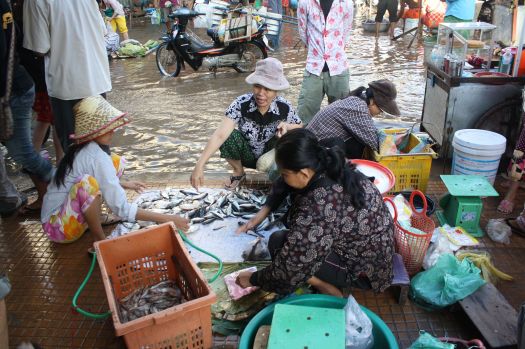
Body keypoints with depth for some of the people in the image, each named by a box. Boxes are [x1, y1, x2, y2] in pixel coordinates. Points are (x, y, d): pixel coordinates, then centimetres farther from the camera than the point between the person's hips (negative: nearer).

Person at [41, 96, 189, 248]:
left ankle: (93, 217, 7)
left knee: (116, 161, 5)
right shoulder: (97, 158, -26)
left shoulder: (80, 149, 0)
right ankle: (100, 240, -18)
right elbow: (122, 209, -27)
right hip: (58, 226, -9)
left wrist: (123, 184, 23)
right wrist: (166, 219, -26)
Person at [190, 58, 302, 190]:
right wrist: (200, 165, -47)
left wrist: (286, 126, -28)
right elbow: (220, 135, -36)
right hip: (247, 154, 0)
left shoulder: (284, 107, -21)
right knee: (229, 136, -29)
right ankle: (239, 173, 1)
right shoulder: (241, 104, -26)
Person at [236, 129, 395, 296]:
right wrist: (262, 212, 6)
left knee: (278, 242, -15)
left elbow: (291, 266, -25)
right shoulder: (330, 168, -10)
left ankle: (330, 291, -1)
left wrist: (253, 279, -8)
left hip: (363, 268, -8)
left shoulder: (319, 207, -35)